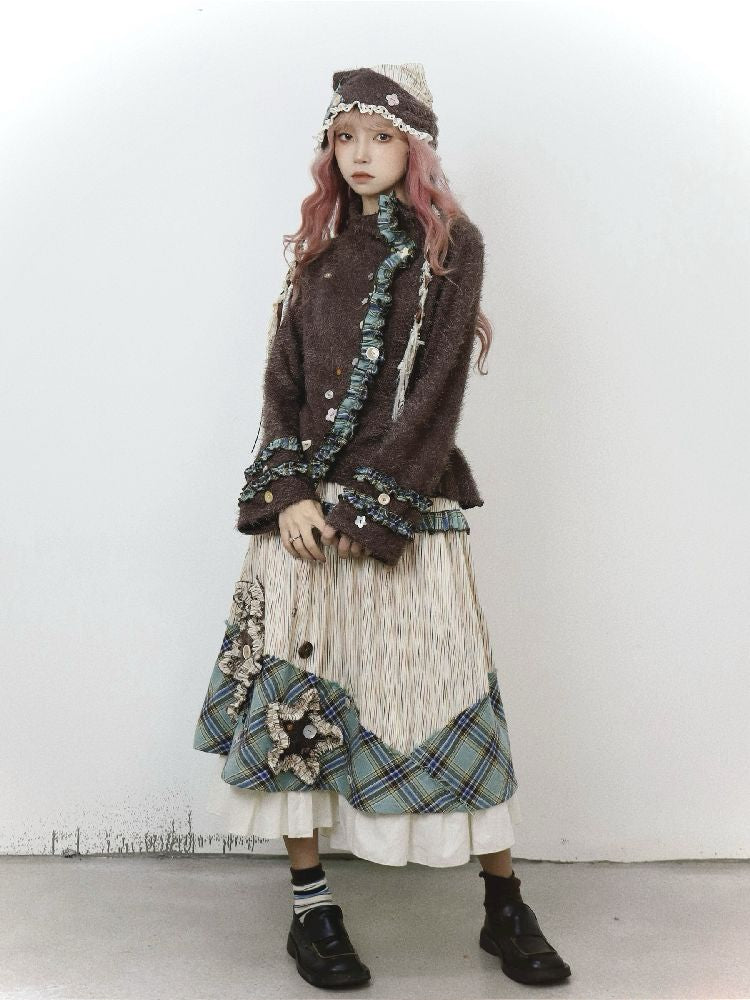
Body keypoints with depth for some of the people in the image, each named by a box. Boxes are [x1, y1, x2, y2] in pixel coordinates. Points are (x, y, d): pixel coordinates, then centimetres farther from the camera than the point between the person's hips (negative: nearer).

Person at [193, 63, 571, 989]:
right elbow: (283, 381, 7)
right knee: (293, 693, 2)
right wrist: (290, 493, -7)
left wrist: (368, 506, -14)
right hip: (307, 505, 4)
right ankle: (310, 904, 15)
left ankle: (505, 907, 15)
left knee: (446, 696, 0)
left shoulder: (451, 246, 1)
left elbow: (436, 389, -8)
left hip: (407, 507, -3)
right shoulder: (319, 249, 13)